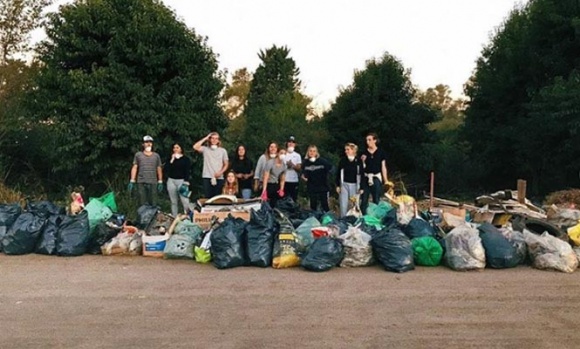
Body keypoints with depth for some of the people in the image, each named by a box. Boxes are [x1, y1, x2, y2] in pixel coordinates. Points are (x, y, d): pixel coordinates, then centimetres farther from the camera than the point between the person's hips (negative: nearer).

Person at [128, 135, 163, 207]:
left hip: (153, 183, 1)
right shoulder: (138, 155, 10)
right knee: (142, 204, -2)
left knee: (153, 204, -1)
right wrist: (132, 181, -1)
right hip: (141, 183, -1)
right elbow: (134, 168, 7)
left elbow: (159, 169, 14)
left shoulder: (156, 156, 13)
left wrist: (160, 182, 7)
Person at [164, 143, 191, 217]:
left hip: (182, 181, -3)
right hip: (171, 181, 3)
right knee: (174, 202, 5)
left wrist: (186, 182, -12)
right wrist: (171, 160, -5)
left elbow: (187, 171, -2)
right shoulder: (170, 159, 13)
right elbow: (165, 169, 1)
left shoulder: (186, 159, 4)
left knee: (185, 201, -14)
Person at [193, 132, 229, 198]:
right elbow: (195, 147, -11)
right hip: (207, 177, -1)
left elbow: (226, 164, 10)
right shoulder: (205, 149, 7)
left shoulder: (223, 151, 10)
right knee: (207, 197, -2)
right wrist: (205, 138, -3)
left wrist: (220, 172, -8)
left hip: (219, 178, 1)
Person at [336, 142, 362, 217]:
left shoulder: (358, 161, -4)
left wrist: (361, 187, -3)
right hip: (344, 184, 1)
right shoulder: (343, 160, -1)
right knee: (343, 204, 1)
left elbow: (361, 174, -1)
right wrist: (338, 185, -1)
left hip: (354, 185, -1)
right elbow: (338, 173, 3)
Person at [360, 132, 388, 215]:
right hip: (365, 178, 1)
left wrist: (386, 181, 0)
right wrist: (362, 161, -10)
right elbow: (362, 167, 9)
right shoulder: (364, 153, 6)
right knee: (364, 200, 1)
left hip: (376, 178, -1)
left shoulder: (381, 153, 3)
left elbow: (383, 167, 3)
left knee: (376, 200, 3)